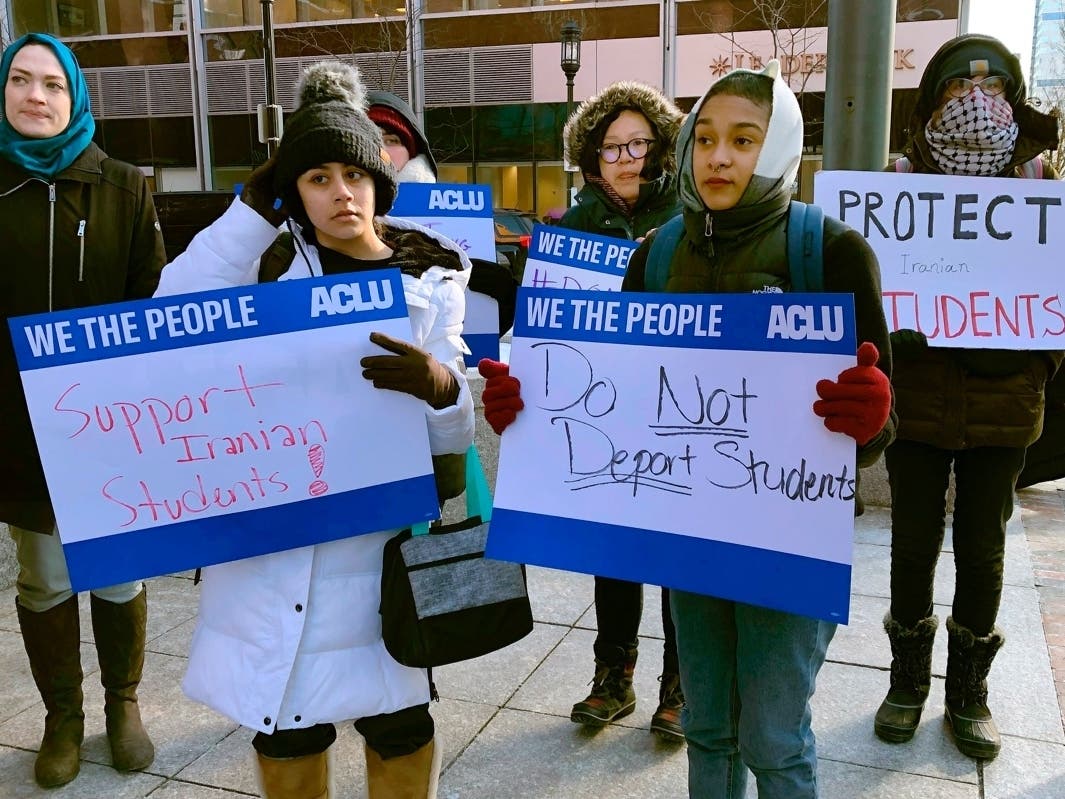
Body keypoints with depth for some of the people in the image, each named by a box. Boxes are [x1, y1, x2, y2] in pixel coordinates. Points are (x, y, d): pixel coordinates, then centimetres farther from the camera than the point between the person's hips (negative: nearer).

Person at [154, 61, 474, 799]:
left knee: (395, 721, 7)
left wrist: (441, 387, -27)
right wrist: (254, 206, -12)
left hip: (375, 538, -1)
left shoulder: (429, 284, 0)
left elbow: (452, 434, -4)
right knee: (285, 720, 15)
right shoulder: (271, 266, 1)